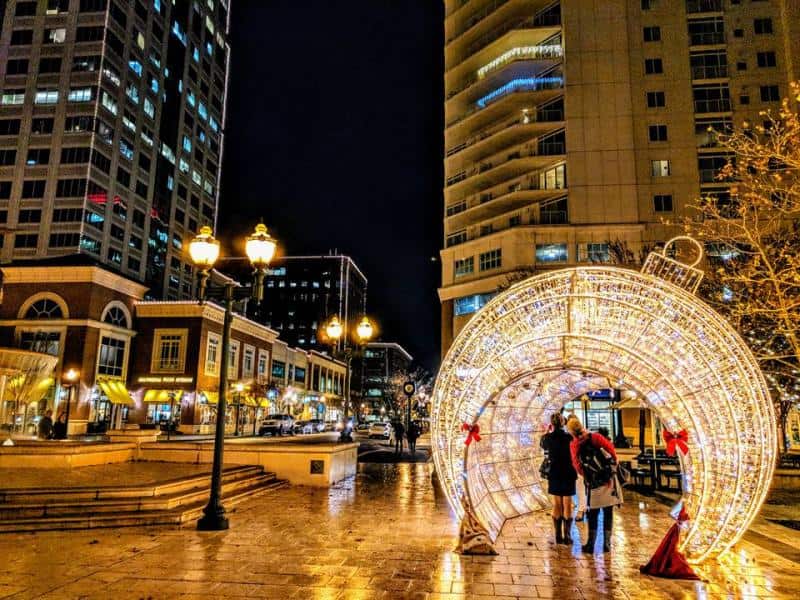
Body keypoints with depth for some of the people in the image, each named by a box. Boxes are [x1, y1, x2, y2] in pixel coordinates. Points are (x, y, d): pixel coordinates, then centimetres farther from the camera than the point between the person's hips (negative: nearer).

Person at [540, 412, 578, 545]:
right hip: (568, 475, -1)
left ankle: (558, 537, 11)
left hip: (554, 475, 1)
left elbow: (542, 446, 15)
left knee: (556, 506, 10)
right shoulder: (569, 437, -9)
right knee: (567, 507, 6)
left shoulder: (548, 437, -6)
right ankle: (567, 536, 5)